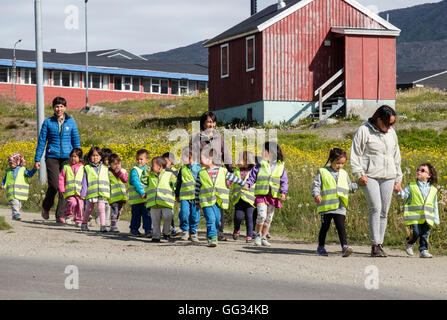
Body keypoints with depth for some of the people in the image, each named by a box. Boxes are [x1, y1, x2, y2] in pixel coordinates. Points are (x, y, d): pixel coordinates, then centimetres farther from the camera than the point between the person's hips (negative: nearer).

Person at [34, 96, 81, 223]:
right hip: (52, 157, -1)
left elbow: (76, 141, 13)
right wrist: (37, 159, 4)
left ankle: (60, 215, 0)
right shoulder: (48, 122, 5)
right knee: (54, 185, -11)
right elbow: (41, 141, 7)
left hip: (67, 157, 1)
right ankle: (46, 207, 17)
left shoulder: (71, 122, 8)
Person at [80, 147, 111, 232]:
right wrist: (83, 193, -3)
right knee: (89, 209, 9)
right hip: (91, 193, -1)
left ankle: (103, 225, -13)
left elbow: (108, 181, 16)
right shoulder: (87, 168, 7)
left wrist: (109, 192, 12)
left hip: (102, 193, 1)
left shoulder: (105, 168, 13)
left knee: (101, 208, -11)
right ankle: (84, 224, 27)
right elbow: (84, 181, 4)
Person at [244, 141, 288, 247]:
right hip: (261, 194, -2)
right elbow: (253, 176, 5)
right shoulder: (260, 165, 3)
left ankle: (263, 238, 20)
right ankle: (258, 235, 2)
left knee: (269, 219, 9)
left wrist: (283, 192, -8)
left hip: (273, 196, 2)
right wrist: (248, 184, -13)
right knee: (261, 216, -16)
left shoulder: (280, 166, 5)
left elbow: (284, 181, 5)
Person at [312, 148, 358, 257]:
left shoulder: (344, 174, 14)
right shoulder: (323, 172, 1)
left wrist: (357, 185, 7)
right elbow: (316, 185, -2)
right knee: (325, 227, 8)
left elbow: (349, 187, 23)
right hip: (326, 206, -2)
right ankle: (321, 247, 23)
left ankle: (344, 247, -17)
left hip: (340, 207, 2)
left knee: (341, 226, -10)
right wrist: (316, 194, -20)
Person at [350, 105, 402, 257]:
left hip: (388, 178, 6)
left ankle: (380, 244, 9)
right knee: (375, 208, -16)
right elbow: (355, 154, -4)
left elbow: (396, 157, 24)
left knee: (384, 211, 3)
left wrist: (398, 179, 22)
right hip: (370, 176, -5)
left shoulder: (391, 132, 16)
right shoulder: (364, 131, -2)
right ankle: (375, 245, -16)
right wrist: (359, 174, -13)